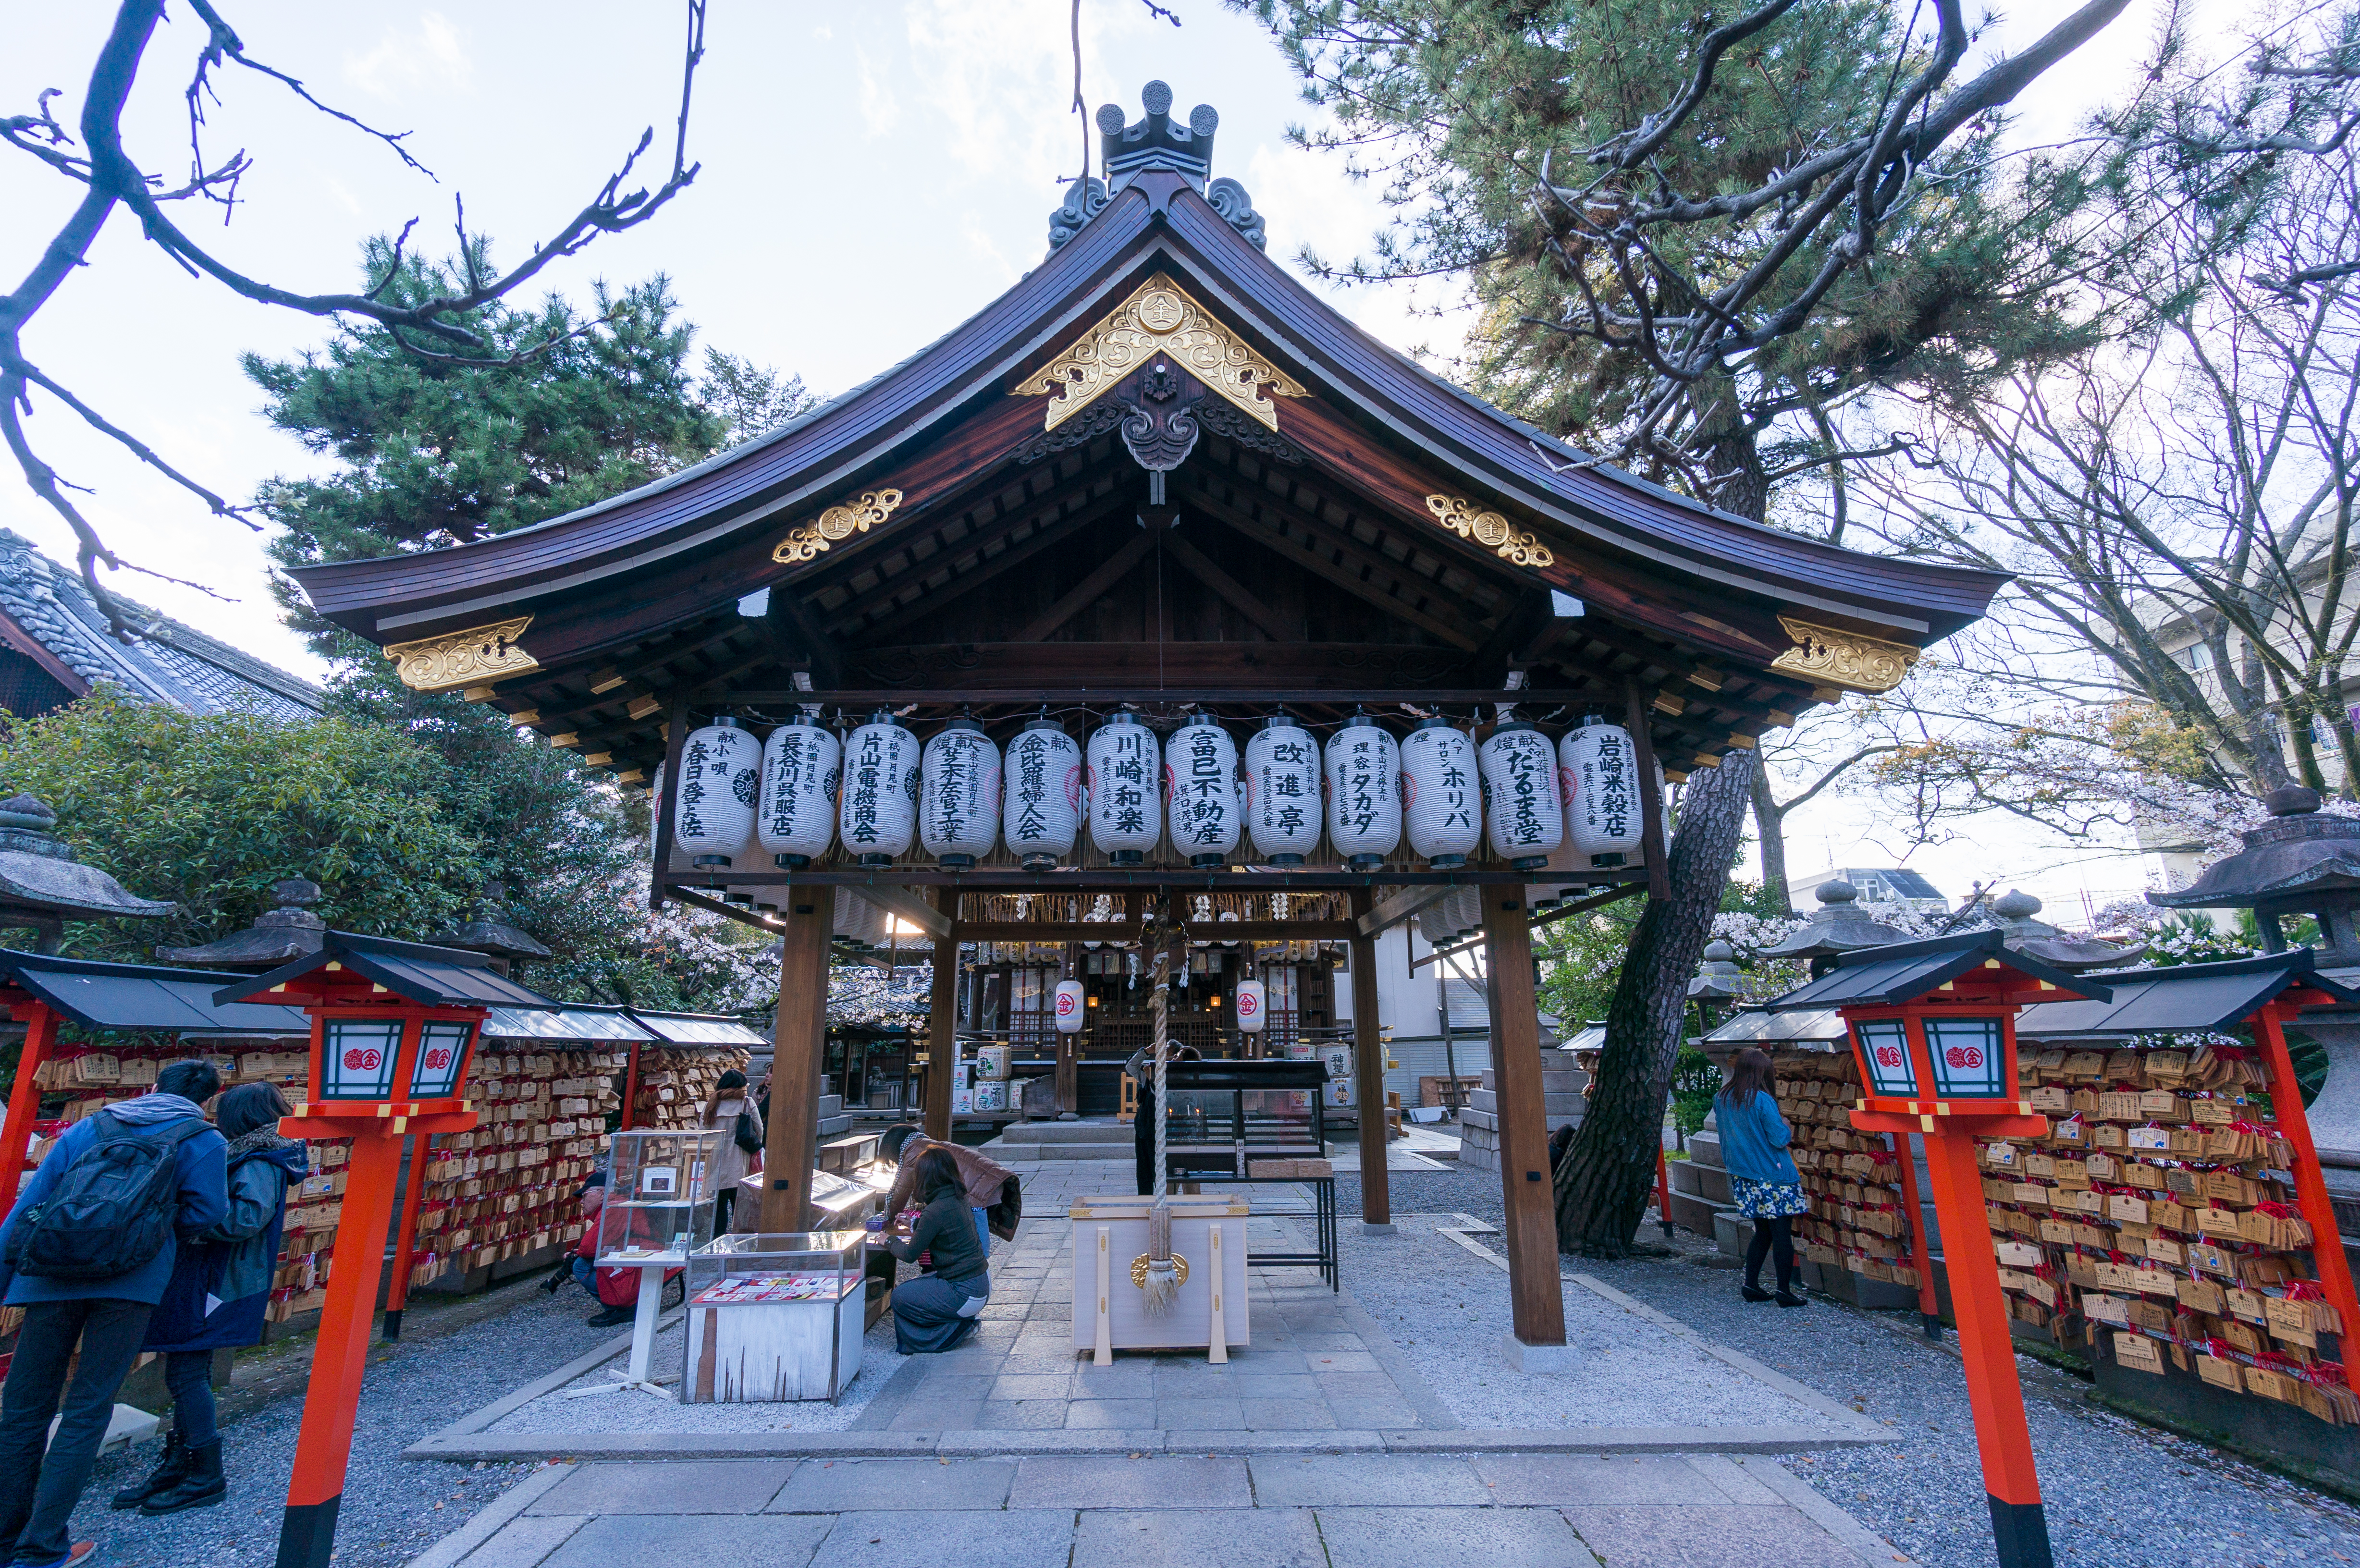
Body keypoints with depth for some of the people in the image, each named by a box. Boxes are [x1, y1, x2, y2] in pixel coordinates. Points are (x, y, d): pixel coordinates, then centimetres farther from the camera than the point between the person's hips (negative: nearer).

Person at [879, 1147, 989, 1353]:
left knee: (900, 1297, 3)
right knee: (908, 1287, 21)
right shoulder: (958, 1199, 3)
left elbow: (910, 1255, -10)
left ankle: (960, 1325, 1)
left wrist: (889, 1242, 8)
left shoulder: (935, 1211, -22)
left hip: (965, 1294, -9)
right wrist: (914, 1225, 34)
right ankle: (965, 1319, 14)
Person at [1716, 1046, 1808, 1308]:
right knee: (1783, 1233, 3)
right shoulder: (1763, 1100, -17)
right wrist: (1786, 1127, 5)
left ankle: (1751, 1285, 15)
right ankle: (1784, 1290, 6)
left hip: (1743, 1177, 6)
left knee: (1762, 1232, 16)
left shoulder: (1723, 1098, 4)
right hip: (1773, 1178, -6)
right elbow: (1779, 1139, -15)